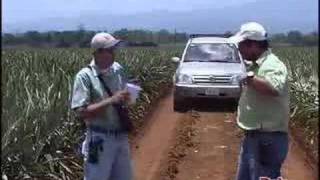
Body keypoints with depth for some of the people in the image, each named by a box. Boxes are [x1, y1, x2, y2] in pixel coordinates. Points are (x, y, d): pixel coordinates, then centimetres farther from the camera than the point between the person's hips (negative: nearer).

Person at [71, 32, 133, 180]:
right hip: (100, 139, -6)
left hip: (121, 136, 6)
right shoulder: (85, 76, -16)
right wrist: (111, 100, -28)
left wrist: (125, 98, -4)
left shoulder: (118, 69, 2)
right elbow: (81, 112, -22)